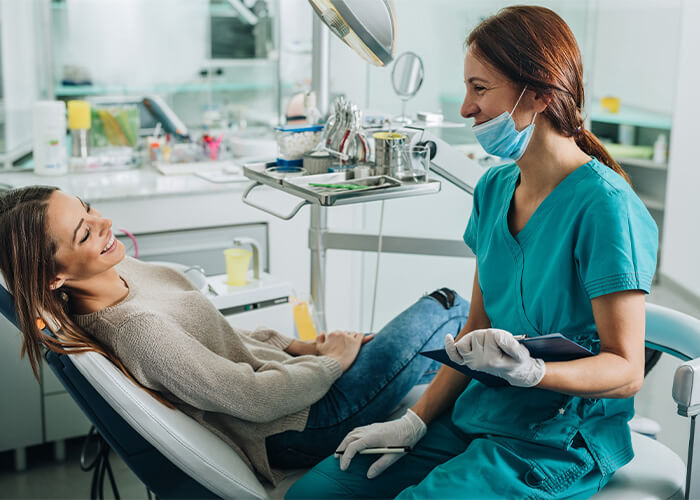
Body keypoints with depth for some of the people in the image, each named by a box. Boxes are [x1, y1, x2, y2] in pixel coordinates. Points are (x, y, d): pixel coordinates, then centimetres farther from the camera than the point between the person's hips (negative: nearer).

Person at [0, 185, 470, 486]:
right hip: (299, 427, -8)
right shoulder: (136, 329, -32)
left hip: (277, 366, 9)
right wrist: (332, 360, -12)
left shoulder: (122, 270, -4)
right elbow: (257, 399, -27)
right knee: (445, 308, 4)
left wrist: (296, 345, 4)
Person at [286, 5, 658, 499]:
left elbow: (626, 370, -16)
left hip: (558, 444, -6)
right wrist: (416, 421, 4)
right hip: (475, 415, 7)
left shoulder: (604, 206, -18)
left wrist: (530, 372, -34)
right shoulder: (493, 189, 6)